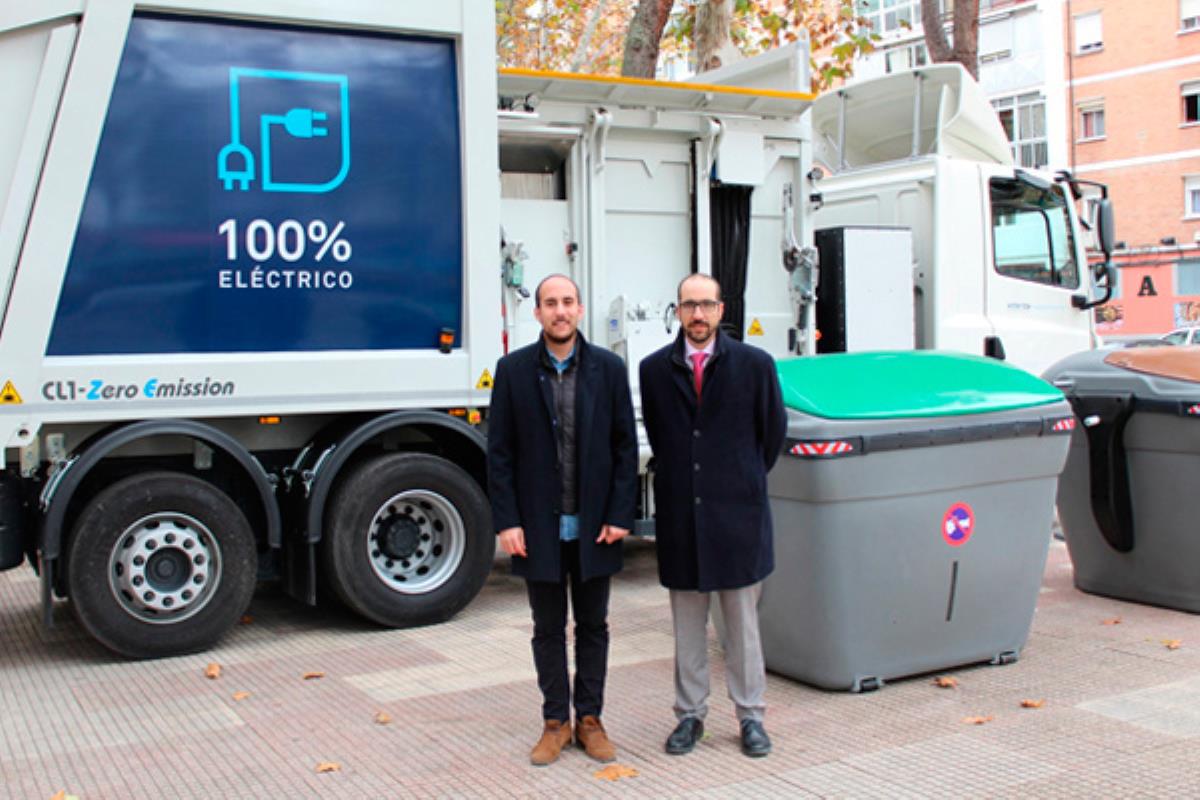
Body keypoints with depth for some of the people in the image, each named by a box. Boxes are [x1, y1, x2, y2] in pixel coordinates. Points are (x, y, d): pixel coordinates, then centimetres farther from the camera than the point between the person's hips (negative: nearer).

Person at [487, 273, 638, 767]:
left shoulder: (608, 369, 0)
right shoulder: (513, 370, -1)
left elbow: (626, 446, 1)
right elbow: (499, 452, -1)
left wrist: (620, 516, -6)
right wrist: (506, 521, -7)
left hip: (594, 523, 1)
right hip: (539, 525, 0)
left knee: (592, 625, 11)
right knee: (548, 628, 10)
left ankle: (589, 719, 23)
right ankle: (555, 721, 22)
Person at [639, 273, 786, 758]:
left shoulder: (755, 364, -1)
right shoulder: (654, 369, 3)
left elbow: (773, 430, 9)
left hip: (737, 513, -1)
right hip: (680, 515, 2)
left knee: (743, 622, 7)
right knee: (687, 624, 10)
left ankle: (750, 716, 19)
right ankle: (690, 715, 21)